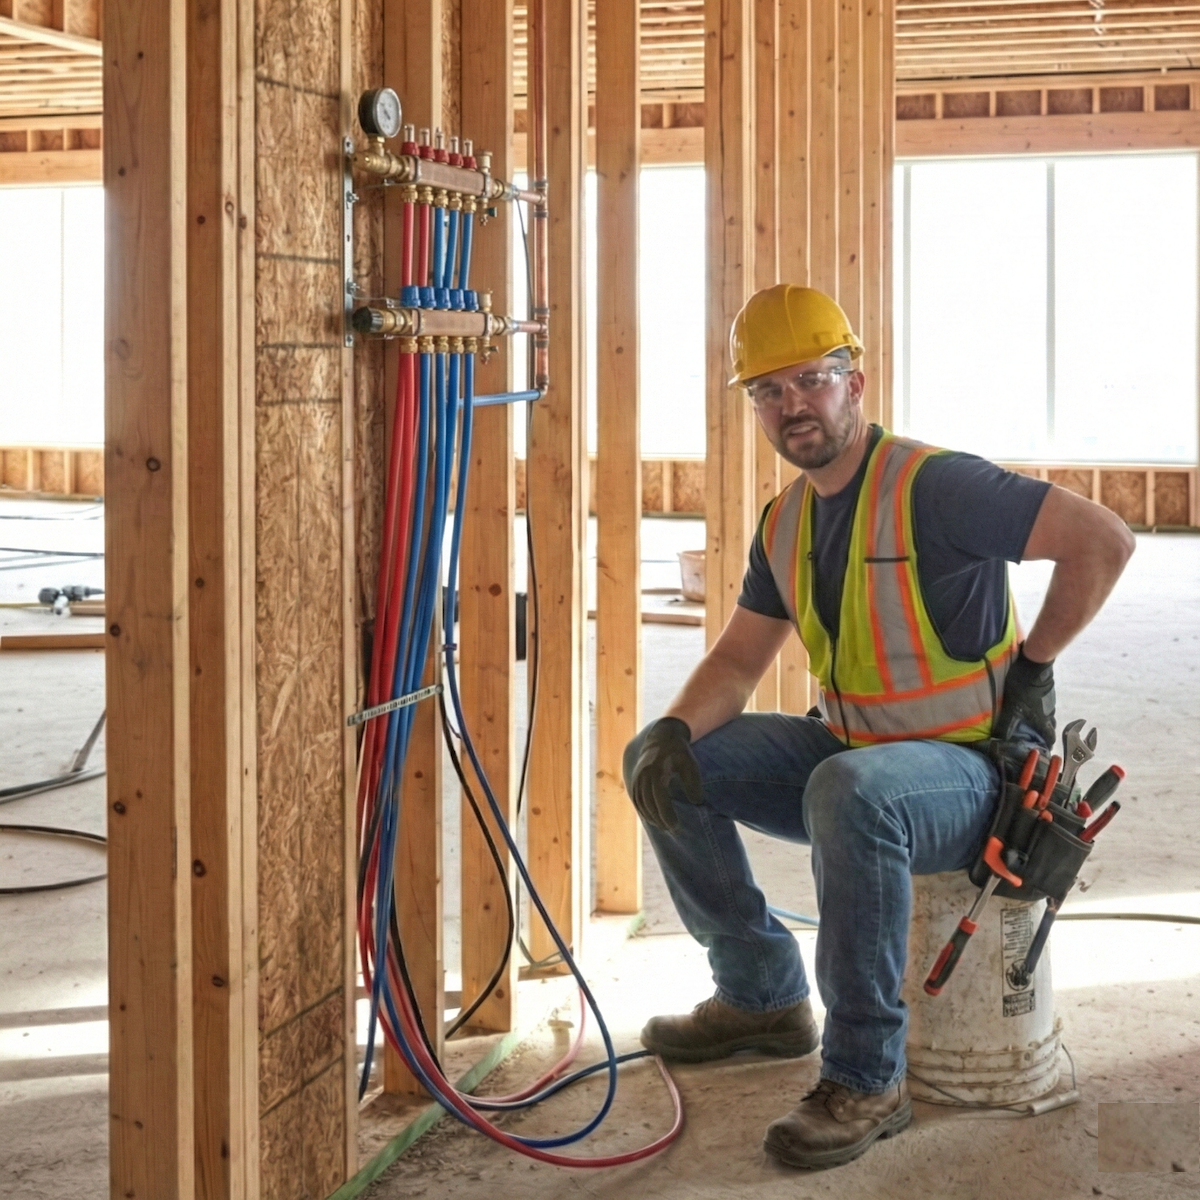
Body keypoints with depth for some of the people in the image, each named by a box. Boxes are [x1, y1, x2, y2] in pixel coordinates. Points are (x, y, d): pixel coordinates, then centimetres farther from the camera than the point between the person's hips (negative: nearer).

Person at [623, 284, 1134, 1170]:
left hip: (973, 771, -8)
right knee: (660, 763, 2)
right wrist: (676, 731, -11)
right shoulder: (786, 521, 6)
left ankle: (867, 1081, -27)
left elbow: (1105, 539, -22)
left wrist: (1030, 667, -15)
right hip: (850, 751, 9)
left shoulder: (931, 487, -19)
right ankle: (762, 996, 12)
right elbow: (739, 660, 10)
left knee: (851, 790, -41)